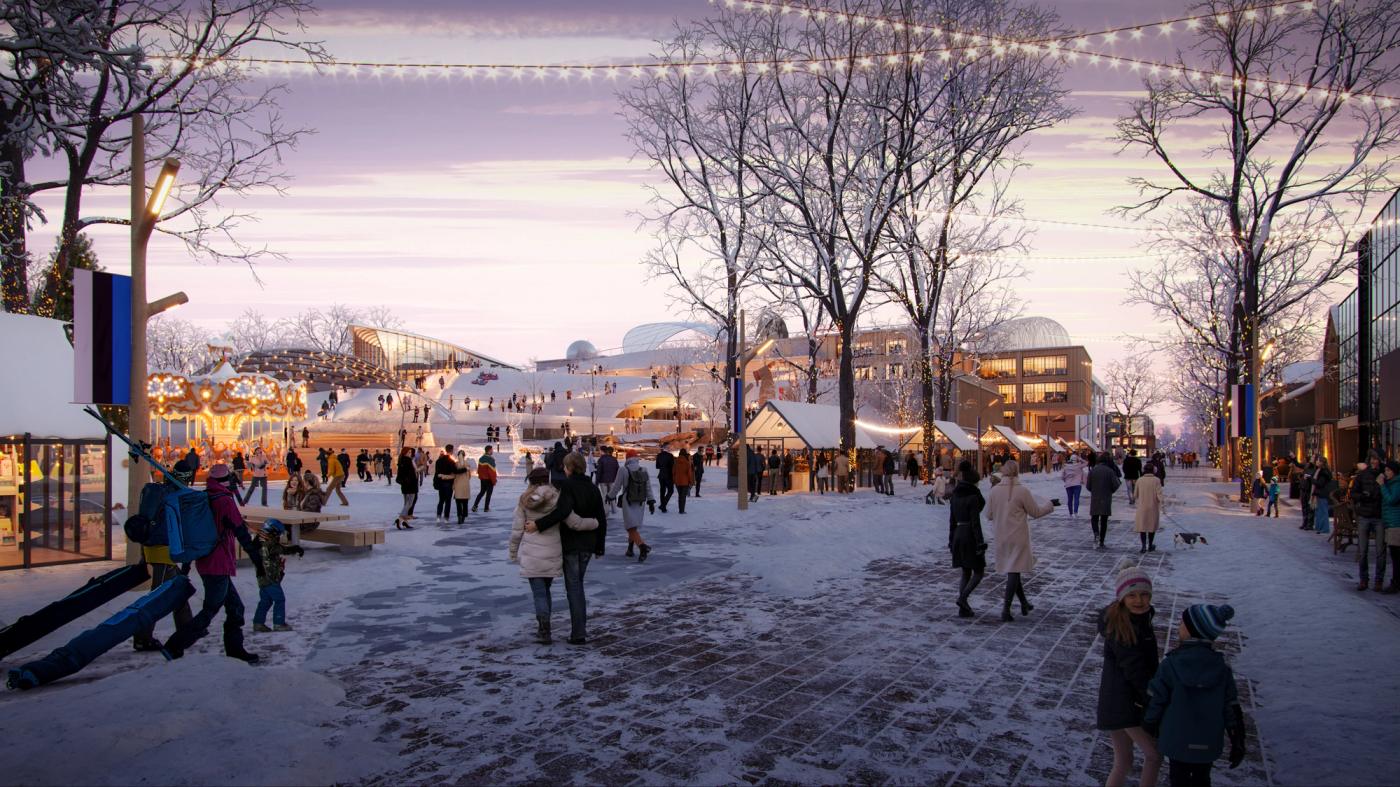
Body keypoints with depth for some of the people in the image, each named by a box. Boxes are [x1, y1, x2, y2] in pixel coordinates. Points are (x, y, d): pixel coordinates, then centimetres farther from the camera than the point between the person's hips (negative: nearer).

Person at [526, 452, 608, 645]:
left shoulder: (567, 485, -12)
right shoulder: (592, 487, 8)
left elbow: (562, 511, -29)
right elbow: (601, 519, 10)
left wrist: (539, 524, -26)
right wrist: (599, 547, 17)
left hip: (570, 544, -6)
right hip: (587, 545, 6)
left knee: (573, 587, -2)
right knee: (578, 583, 19)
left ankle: (579, 633, -4)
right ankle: (581, 627, 22)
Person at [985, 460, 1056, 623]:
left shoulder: (994, 490, -3)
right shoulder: (1022, 490, -15)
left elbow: (989, 514, 5)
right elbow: (1036, 512, -5)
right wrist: (1051, 504, 12)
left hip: (1001, 537, 5)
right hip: (1018, 537, -4)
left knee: (1012, 570, 17)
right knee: (1014, 571, 0)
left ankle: (1025, 604, 31)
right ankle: (1006, 609, -3)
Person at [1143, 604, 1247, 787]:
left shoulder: (1170, 665, -19)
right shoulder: (1222, 669, -10)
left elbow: (1155, 700, -12)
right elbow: (1232, 710, -4)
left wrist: (1149, 726, 7)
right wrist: (1238, 744, 7)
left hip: (1176, 742, -3)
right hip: (1208, 744, 3)